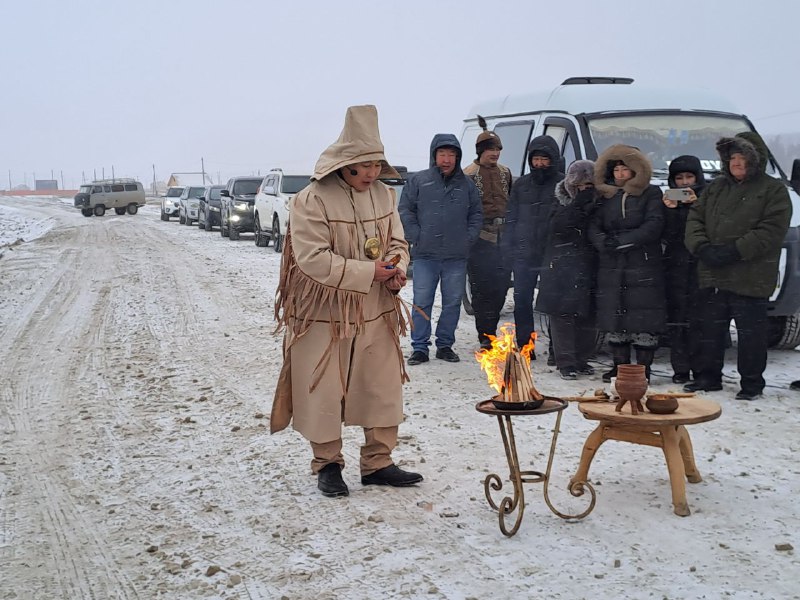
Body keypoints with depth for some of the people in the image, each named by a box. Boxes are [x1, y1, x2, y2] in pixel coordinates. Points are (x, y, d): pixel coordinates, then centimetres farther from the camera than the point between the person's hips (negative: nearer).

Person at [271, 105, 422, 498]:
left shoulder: (383, 195, 4)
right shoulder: (313, 200, -16)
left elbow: (397, 242, 14)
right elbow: (313, 259, -22)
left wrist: (396, 272, -9)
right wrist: (368, 272, -21)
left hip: (376, 314, 6)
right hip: (325, 317, -6)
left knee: (383, 388, 10)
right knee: (324, 392, 4)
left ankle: (377, 463, 24)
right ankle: (327, 466, 23)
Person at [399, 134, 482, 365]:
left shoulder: (466, 184, 7)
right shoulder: (418, 181, 0)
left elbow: (476, 214, 13)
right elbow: (405, 211, 2)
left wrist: (468, 238, 2)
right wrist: (416, 238, -6)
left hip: (457, 257, 2)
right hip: (425, 255, -2)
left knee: (453, 302, 8)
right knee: (422, 302, 0)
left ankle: (445, 345, 20)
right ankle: (419, 348, 7)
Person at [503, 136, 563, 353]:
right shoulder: (521, 185, 13)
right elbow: (511, 219, 16)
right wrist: (508, 249, 7)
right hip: (524, 254, 3)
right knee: (522, 302, 4)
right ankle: (524, 347, 13)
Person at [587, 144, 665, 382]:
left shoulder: (651, 194, 3)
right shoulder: (606, 196, 16)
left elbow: (653, 226, -9)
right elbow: (594, 227, 7)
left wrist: (621, 240, -15)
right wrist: (604, 242, -15)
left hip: (644, 267, -4)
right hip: (611, 268, 4)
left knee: (644, 319, -5)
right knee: (613, 318, 5)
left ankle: (643, 368, 3)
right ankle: (620, 365, 17)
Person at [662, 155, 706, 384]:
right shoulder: (670, 200, 12)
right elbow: (668, 236, 2)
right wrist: (671, 210, -12)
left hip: (700, 265, -2)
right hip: (675, 265, 2)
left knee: (698, 318, -8)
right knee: (677, 318, 0)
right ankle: (680, 368, 5)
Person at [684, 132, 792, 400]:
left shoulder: (773, 189, -2)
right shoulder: (716, 187, 16)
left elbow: (772, 230, -12)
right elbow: (695, 218, 11)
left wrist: (734, 251, -19)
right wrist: (701, 247, -9)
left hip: (750, 278, -5)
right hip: (712, 275, 5)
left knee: (751, 332, 0)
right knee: (711, 328, 12)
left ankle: (752, 383, 11)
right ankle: (708, 377, 23)